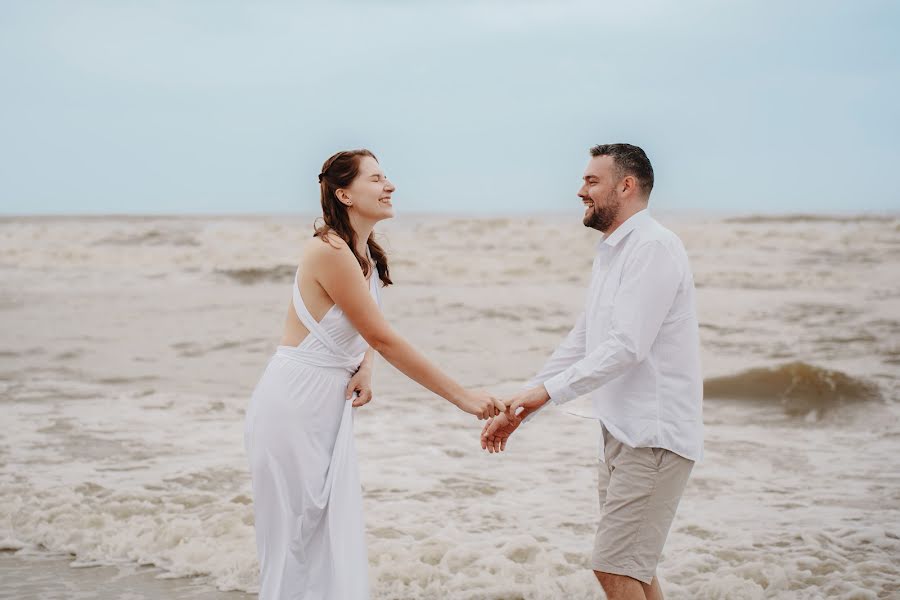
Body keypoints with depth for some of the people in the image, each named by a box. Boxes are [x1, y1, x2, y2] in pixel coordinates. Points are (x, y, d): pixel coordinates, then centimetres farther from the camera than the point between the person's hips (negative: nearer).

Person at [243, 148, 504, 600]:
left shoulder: (366, 254, 8)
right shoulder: (330, 251, -20)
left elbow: (369, 333, 20)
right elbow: (385, 340, -21)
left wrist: (364, 370, -4)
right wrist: (462, 397, -18)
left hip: (330, 409, 9)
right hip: (293, 406, -9)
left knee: (336, 544, 10)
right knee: (293, 546, 0)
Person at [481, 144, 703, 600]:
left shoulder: (653, 247, -14)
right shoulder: (610, 253, 17)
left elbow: (628, 345, -24)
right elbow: (580, 343, 20)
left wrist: (548, 390, -22)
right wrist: (518, 409, 16)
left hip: (654, 434, -10)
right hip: (621, 432, 10)